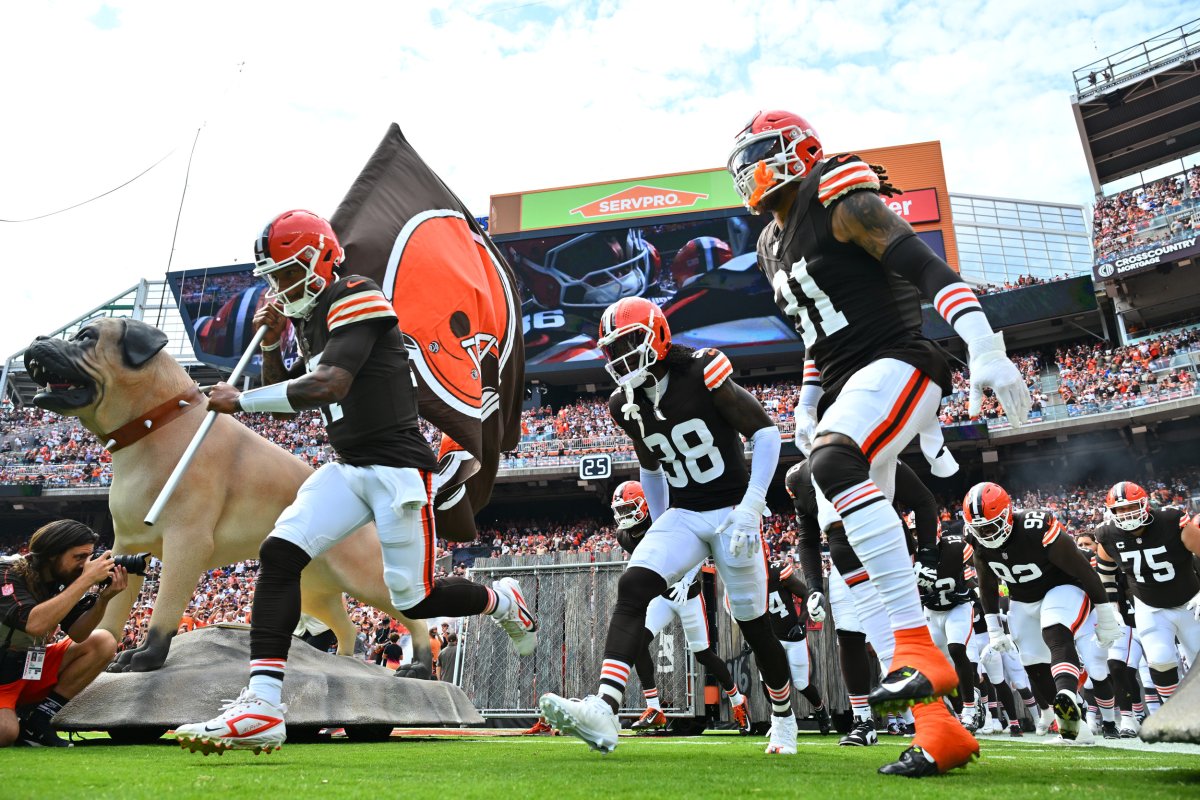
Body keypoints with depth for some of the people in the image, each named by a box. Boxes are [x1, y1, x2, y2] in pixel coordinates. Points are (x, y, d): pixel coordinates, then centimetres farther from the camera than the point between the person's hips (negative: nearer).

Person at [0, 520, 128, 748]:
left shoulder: (62, 579, -2)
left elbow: (77, 635, -4)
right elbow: (35, 624, -37)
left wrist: (103, 598, -20)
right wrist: (87, 579, -34)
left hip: (30, 667, 7)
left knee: (103, 642, -10)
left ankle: (36, 719, -9)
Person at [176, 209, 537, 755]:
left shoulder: (356, 299, -13)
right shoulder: (309, 317, 15)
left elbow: (329, 386, -27)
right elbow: (285, 393, 23)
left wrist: (240, 401, -17)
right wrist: (270, 345, 6)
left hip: (398, 467, -8)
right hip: (348, 467, 8)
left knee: (413, 599, -1)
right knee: (280, 551, -11)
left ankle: (502, 601, 29)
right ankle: (262, 708, -10)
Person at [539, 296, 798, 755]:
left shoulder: (702, 376, -16)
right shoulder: (628, 406, 2)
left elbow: (765, 432, -12)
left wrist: (751, 507, -19)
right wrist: (660, 529, 20)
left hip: (732, 511, -4)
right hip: (682, 515, 5)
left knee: (753, 622, 7)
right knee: (633, 587, -20)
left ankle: (784, 720, 33)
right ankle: (603, 712, -28)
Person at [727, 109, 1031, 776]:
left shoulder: (841, 202, -6)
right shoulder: (774, 245, 20)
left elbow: (927, 266, -17)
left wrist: (986, 349, -28)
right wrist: (808, 402, 19)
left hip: (897, 364, -8)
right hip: (847, 390, 9)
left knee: (832, 462, -38)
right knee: (850, 553, 1)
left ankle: (920, 649, -32)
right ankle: (938, 729, 8)